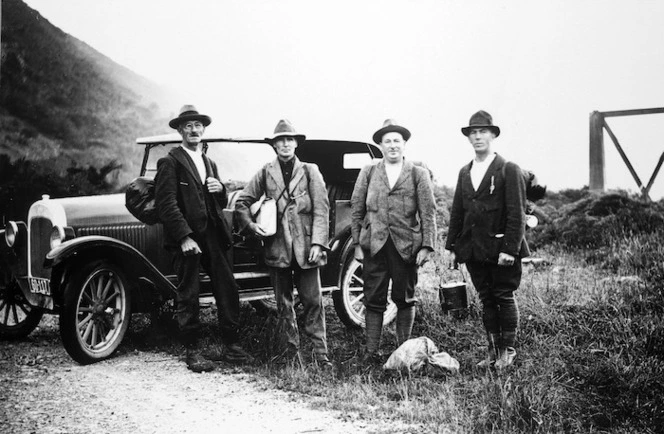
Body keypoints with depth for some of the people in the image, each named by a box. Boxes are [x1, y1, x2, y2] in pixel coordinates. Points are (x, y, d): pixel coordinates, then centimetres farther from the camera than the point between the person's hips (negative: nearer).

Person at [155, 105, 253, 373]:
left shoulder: (209, 164, 21)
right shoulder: (170, 163, -3)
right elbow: (166, 204, -12)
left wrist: (220, 190, 2)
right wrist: (185, 237, -20)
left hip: (213, 235, 6)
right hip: (186, 237, -6)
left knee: (228, 290, 3)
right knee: (188, 296, 1)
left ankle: (232, 346, 12)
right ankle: (192, 352, 9)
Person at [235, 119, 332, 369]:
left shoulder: (310, 171, 4)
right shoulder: (265, 173, 7)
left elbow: (321, 210, -1)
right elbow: (241, 202, 13)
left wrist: (318, 244, -9)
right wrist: (252, 226, -2)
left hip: (305, 247, -1)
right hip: (277, 248, 2)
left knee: (313, 301, -4)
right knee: (283, 304, 7)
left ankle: (321, 355, 2)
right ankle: (292, 351, 17)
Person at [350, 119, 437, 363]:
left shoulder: (418, 174, 6)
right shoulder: (368, 173, 10)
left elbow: (428, 212, 2)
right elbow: (356, 209, 9)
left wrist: (427, 246, -6)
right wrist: (357, 243, 2)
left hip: (406, 246, -1)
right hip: (374, 245, 1)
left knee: (405, 299, 7)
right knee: (374, 299, 2)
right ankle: (372, 351, 8)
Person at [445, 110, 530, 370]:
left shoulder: (509, 170, -5)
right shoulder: (465, 173, 14)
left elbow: (517, 213, -10)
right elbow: (457, 212, 15)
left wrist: (510, 248, -16)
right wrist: (452, 245, 8)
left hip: (501, 248, -5)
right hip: (473, 249, 5)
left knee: (505, 298, 3)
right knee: (486, 300, 9)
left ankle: (507, 350, 15)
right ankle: (493, 351, 16)